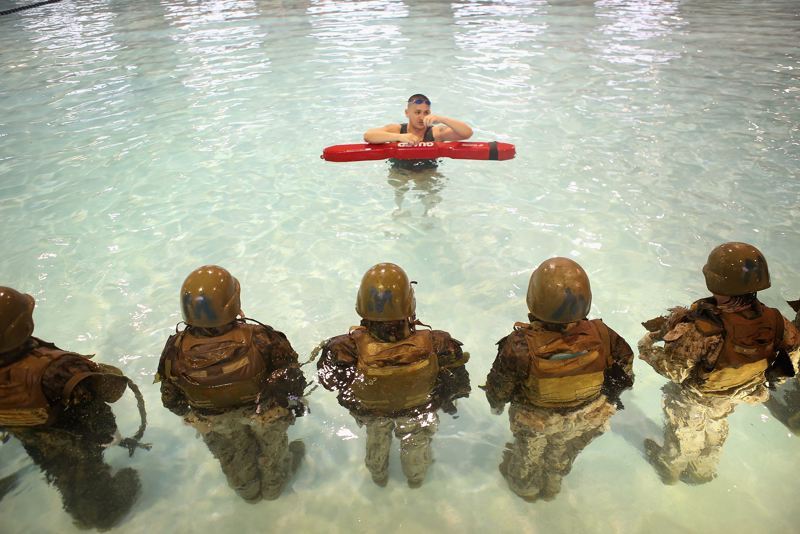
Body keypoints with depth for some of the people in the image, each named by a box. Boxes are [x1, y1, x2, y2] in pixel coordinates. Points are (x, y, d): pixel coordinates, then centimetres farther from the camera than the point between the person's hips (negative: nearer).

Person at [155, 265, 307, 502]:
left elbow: (171, 398, -13)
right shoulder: (259, 340, -40)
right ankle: (273, 487, 63)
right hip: (265, 412, -2)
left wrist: (187, 413, 11)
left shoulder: (177, 351, -32)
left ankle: (250, 491, 65)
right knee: (272, 447, 31)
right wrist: (295, 401, 1)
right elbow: (289, 371, -22)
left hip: (213, 421, 3)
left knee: (233, 457, 33)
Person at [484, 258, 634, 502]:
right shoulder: (600, 335, -32)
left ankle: (525, 487, 63)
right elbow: (624, 360, -10)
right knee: (562, 456, 35)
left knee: (528, 455, 32)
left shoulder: (521, 346, -40)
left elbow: (499, 387, -22)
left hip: (535, 421, -2)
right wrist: (611, 393, 12)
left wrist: (496, 404, 3)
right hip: (587, 418, 3)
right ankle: (551, 487, 64)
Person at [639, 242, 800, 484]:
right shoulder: (773, 320, -28)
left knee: (683, 435, 26)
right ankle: (703, 471, 61)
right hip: (732, 398, 5)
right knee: (715, 430, 34)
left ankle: (670, 469, 55)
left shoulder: (704, 331, -47)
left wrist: (647, 348, -17)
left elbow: (675, 370, -34)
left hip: (694, 397, -5)